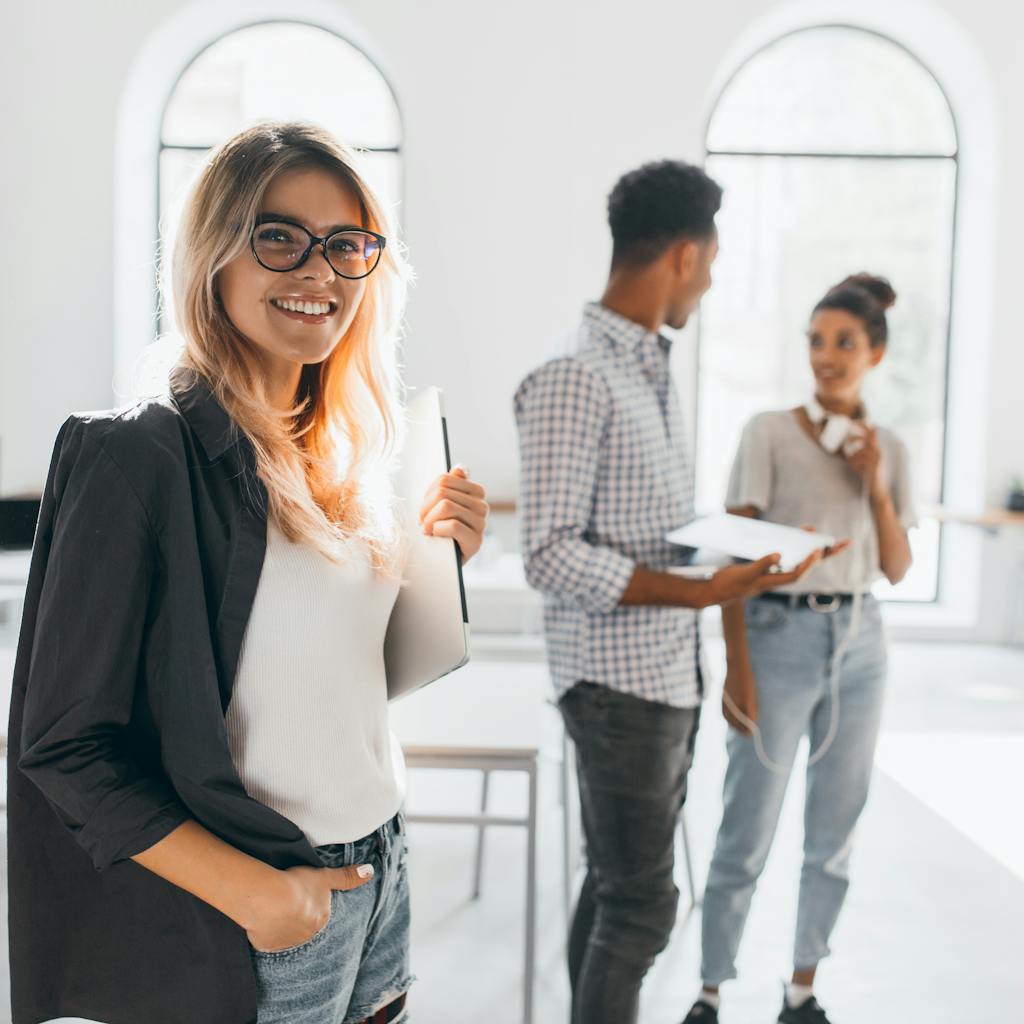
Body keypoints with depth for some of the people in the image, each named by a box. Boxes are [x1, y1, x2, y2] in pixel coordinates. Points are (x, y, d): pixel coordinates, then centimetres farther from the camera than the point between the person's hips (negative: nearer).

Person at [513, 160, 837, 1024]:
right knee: (640, 903, 0)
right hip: (619, 681, -8)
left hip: (671, 675, 8)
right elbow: (552, 556, -21)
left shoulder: (655, 370, 12)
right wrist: (700, 592, -26)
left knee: (617, 887, 17)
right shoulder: (574, 377, -16)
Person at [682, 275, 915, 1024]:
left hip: (859, 645, 5)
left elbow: (898, 568, 8)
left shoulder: (889, 449, 9)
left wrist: (875, 486, -6)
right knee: (746, 836, -2)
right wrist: (737, 668, -13)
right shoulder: (770, 432, -5)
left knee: (834, 835, 11)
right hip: (780, 637, -4)